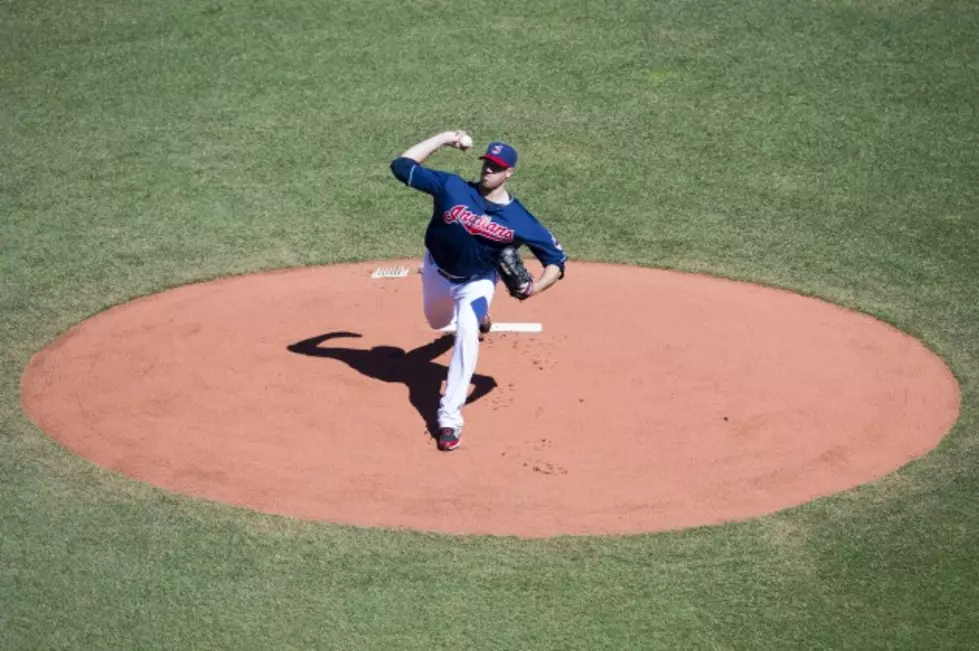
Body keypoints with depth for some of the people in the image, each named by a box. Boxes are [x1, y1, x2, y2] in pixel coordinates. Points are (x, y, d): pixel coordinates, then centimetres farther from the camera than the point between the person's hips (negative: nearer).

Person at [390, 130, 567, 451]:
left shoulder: (520, 220, -24)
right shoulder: (452, 187, -23)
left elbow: (556, 260, -17)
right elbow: (401, 165, -27)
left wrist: (536, 286, -37)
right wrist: (444, 138, -28)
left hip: (477, 282, -3)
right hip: (437, 272, 3)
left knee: (466, 330, -29)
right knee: (438, 323, 28)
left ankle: (449, 416, -28)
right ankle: (475, 316, 67)